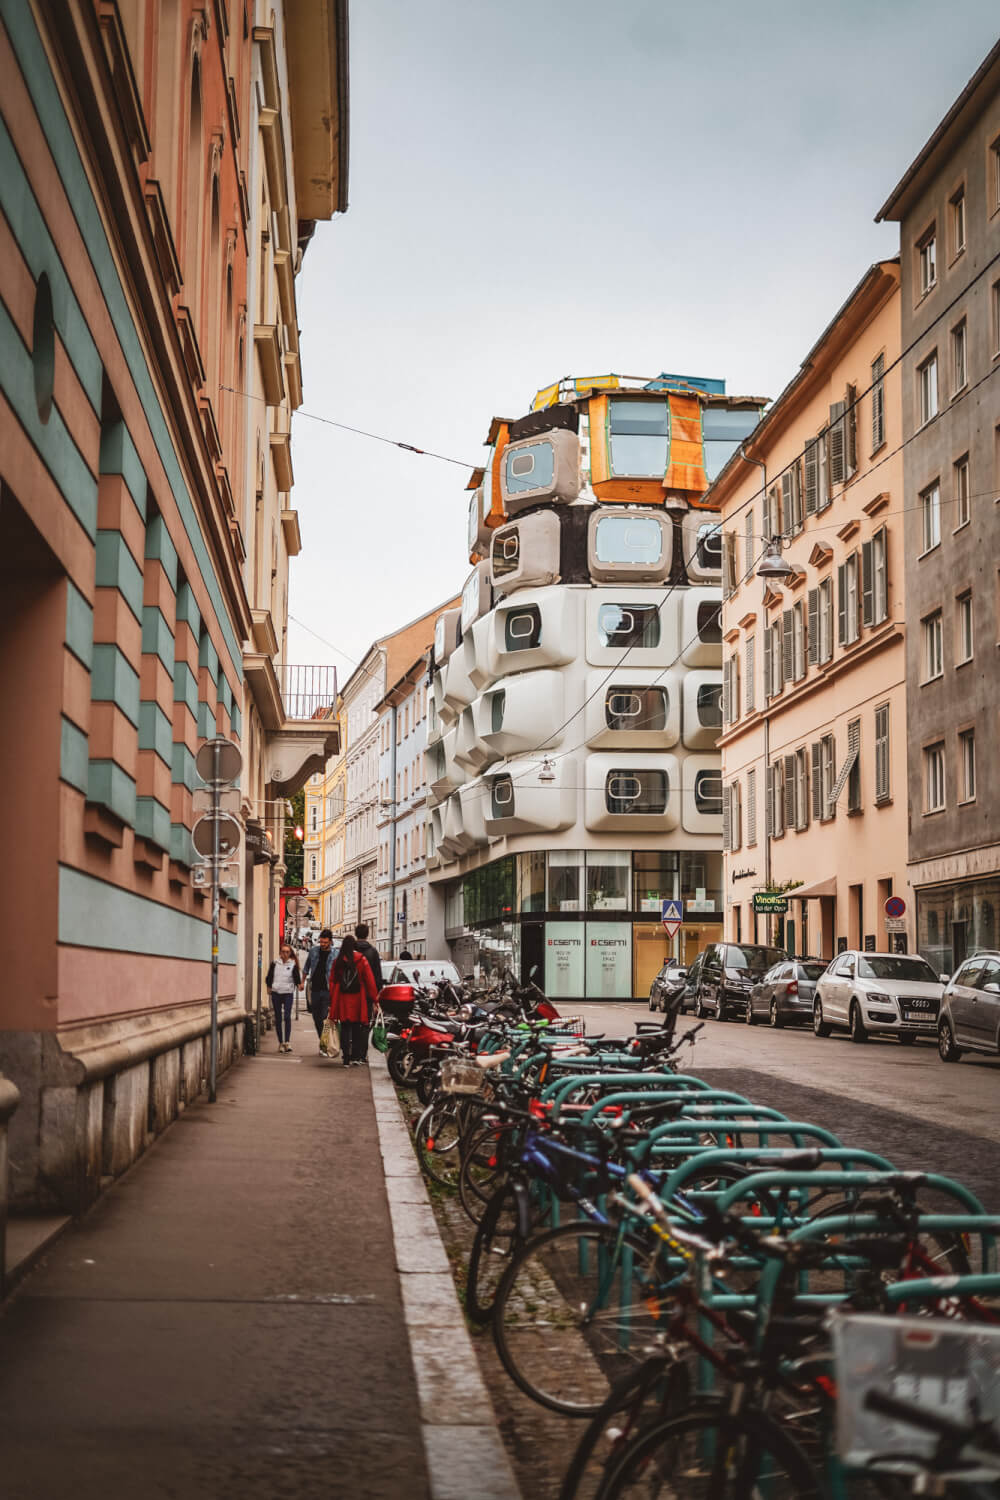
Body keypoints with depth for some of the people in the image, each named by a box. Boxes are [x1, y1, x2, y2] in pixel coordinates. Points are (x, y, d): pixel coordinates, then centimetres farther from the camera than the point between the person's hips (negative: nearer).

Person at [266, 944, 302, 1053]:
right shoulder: (275, 963, 5)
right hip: (276, 993, 2)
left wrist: (299, 985, -20)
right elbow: (269, 977, 12)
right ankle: (281, 1042, 13)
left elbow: (297, 978, -2)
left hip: (288, 993, -2)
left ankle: (287, 1041, -14)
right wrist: (269, 987, 8)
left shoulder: (293, 965, 2)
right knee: (278, 1018, 5)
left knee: (287, 1017, -16)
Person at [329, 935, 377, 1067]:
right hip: (358, 1000, -1)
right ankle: (356, 1057, 7)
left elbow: (332, 981, 3)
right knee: (357, 1029, 10)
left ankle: (347, 1058, 3)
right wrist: (373, 998, 1)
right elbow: (370, 981, -5)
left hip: (342, 1001, 1)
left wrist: (332, 1000, 8)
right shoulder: (361, 960, -4)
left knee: (345, 1028, 6)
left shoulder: (338, 962, 1)